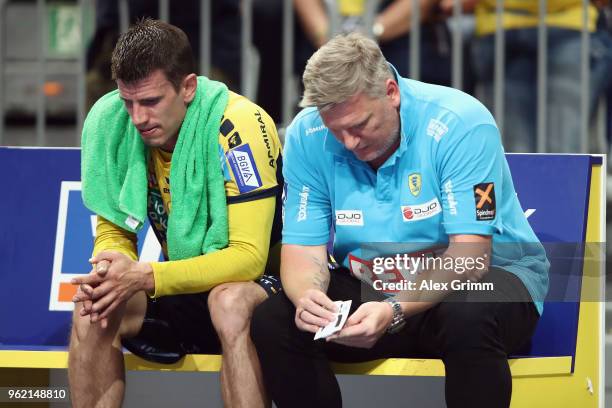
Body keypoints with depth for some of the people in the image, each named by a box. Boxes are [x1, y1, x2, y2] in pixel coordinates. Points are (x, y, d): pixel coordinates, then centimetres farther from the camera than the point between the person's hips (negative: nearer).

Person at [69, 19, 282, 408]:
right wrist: (108, 269, -23)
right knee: (93, 306, -20)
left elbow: (249, 256, -26)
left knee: (229, 302, -37)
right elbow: (114, 232, 3)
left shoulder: (237, 125, -25)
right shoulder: (109, 121, -8)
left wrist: (144, 276, -35)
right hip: (185, 288, 5)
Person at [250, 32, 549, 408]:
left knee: (469, 318, -39)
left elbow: (469, 257, -26)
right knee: (271, 322, -19)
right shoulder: (307, 136, -10)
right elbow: (303, 249, -7)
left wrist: (395, 311, -42)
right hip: (371, 284, 4)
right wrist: (307, 295, -33)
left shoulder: (461, 123, -23)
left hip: (486, 275, -4)